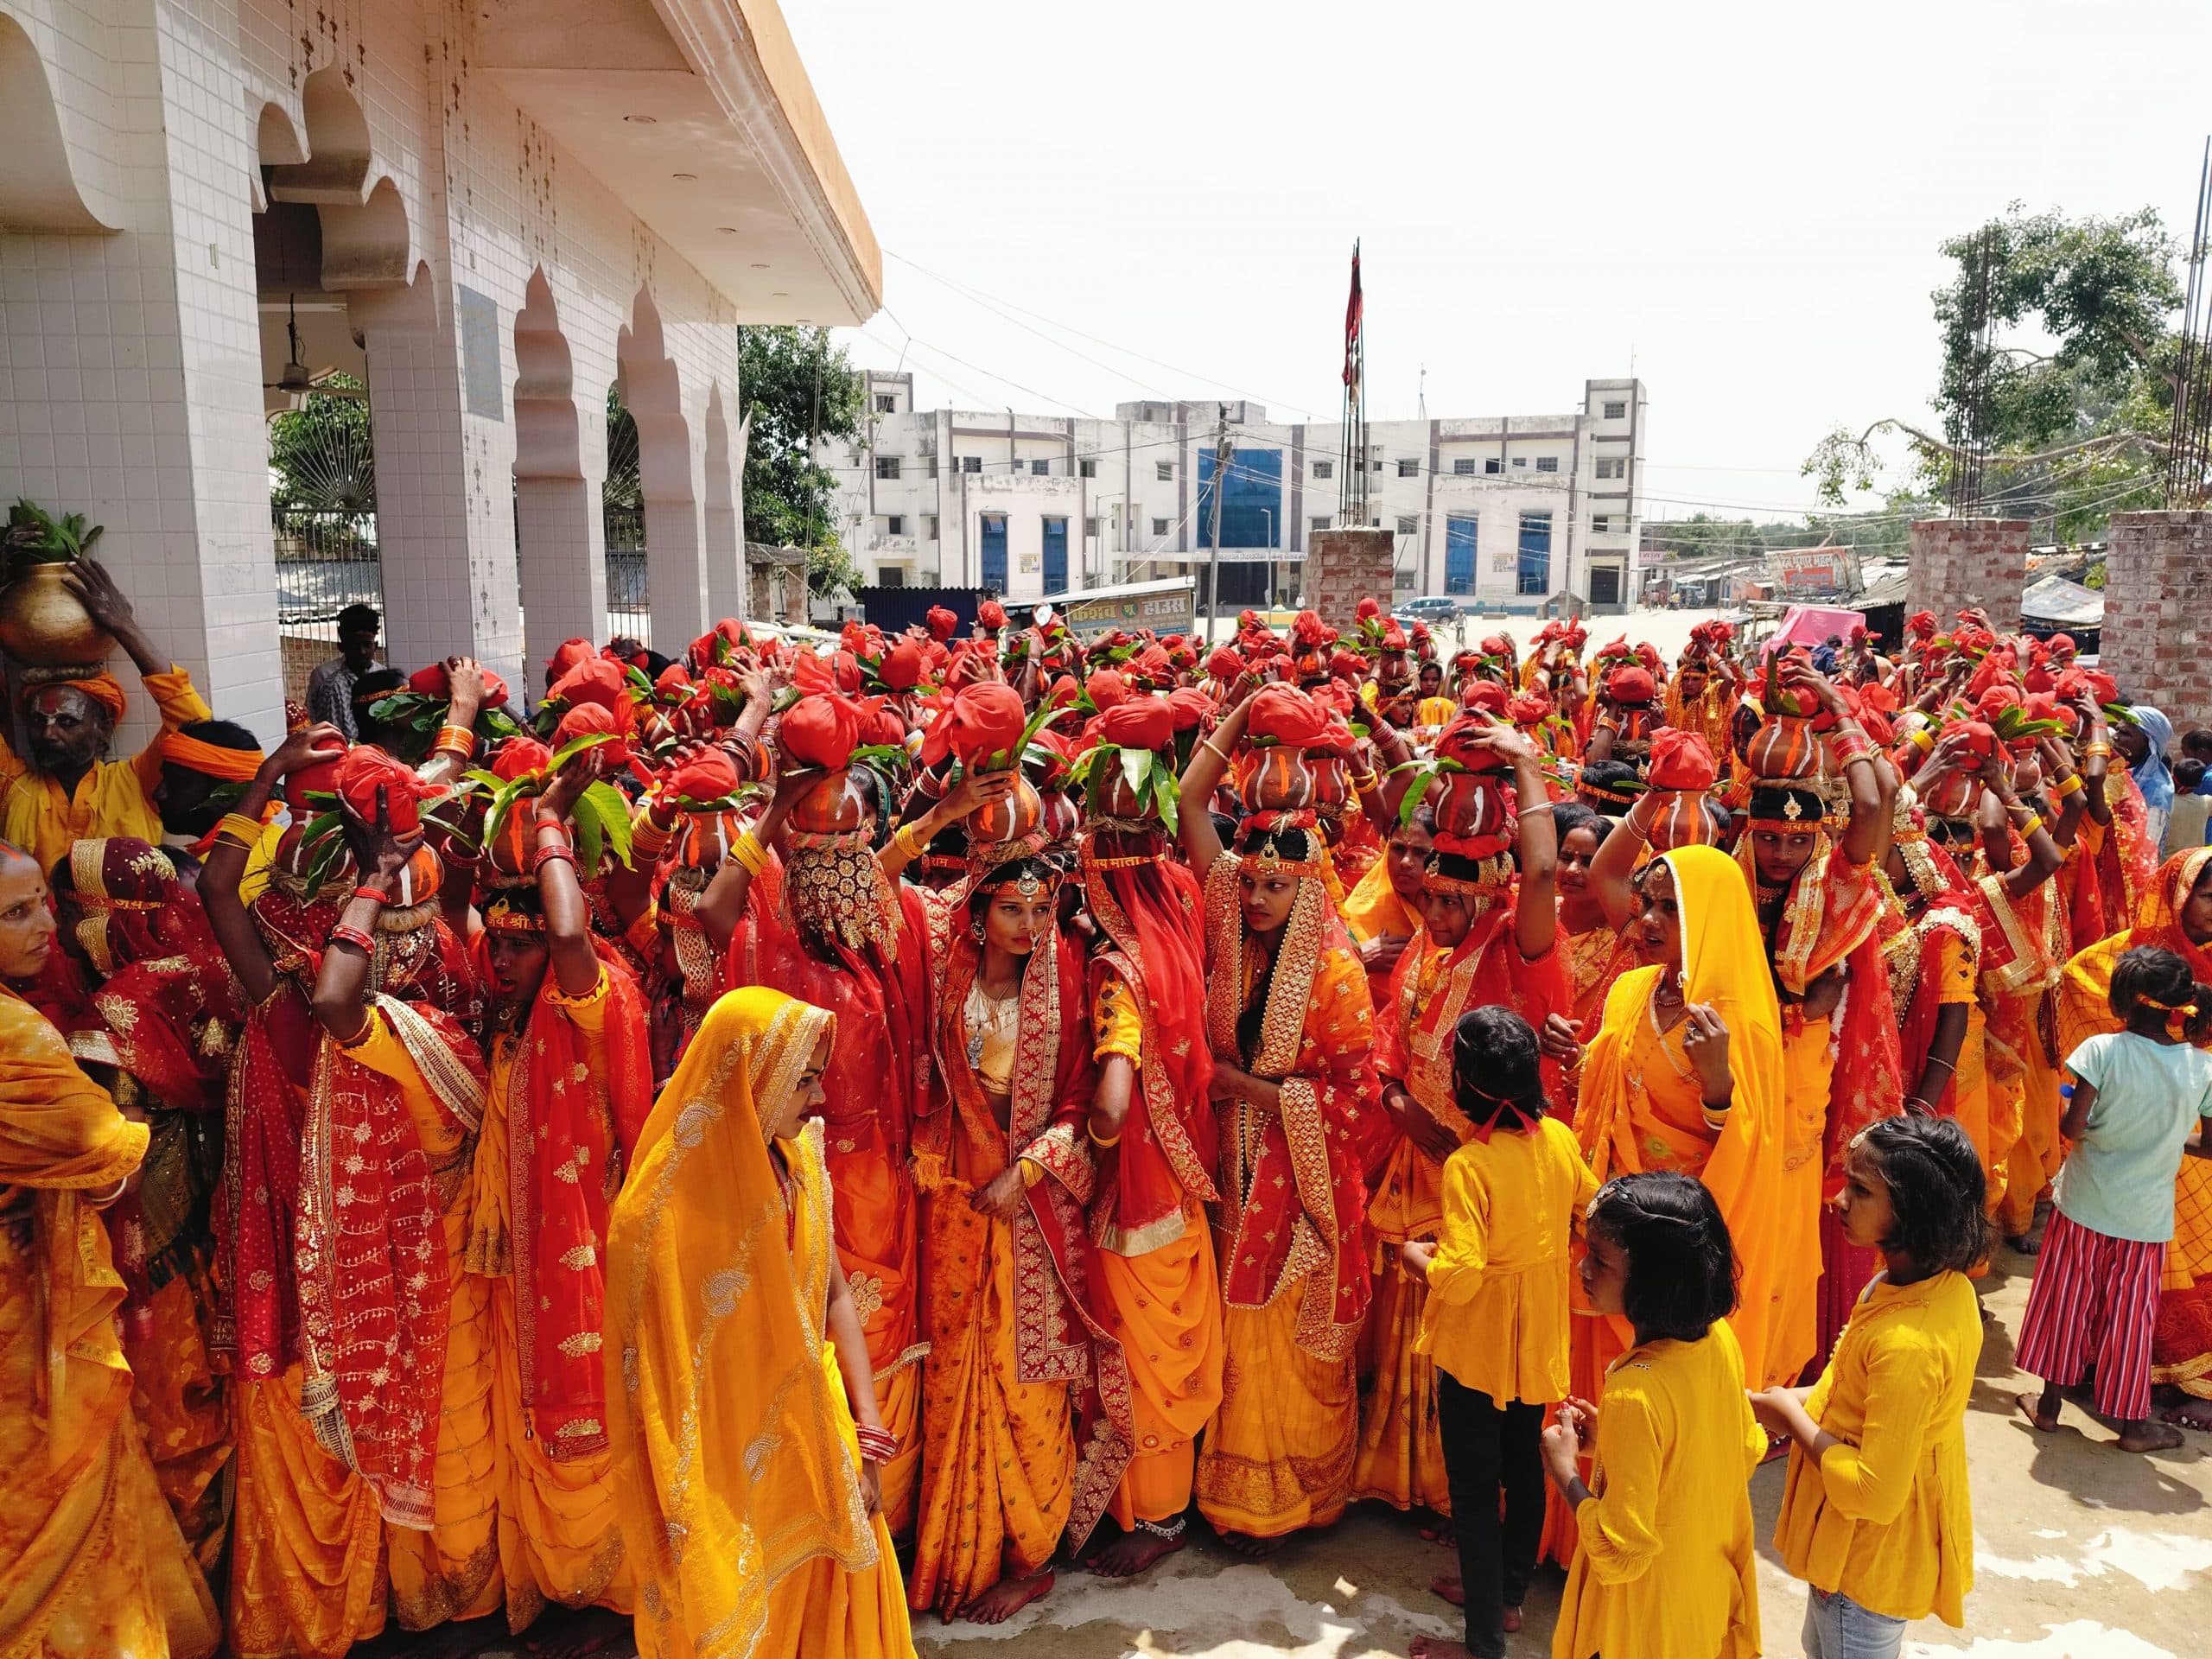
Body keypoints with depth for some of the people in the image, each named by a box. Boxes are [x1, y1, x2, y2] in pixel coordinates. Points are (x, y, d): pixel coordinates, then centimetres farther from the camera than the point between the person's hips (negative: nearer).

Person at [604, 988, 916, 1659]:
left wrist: (867, 1435, -4)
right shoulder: (664, 1208, -22)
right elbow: (661, 1377, -16)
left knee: (842, 1592, 16)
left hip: (814, 1437, 5)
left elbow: (836, 1296, 1)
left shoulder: (798, 1163, -6)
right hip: (730, 1470, -5)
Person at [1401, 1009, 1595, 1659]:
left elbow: (1459, 1275, -30)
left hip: (1476, 1347, -6)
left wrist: (1416, 1257, -10)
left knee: (1475, 1490, 8)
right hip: (1538, 1339, 7)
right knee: (1525, 1469, 22)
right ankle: (1508, 1595, 41)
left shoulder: (1468, 1164, -28)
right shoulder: (1560, 1138, -9)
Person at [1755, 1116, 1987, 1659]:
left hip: (1870, 1557, -8)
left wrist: (1793, 1417, -19)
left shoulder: (1908, 1344, -38)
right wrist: (1804, 1399, -2)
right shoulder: (1946, 1283, -9)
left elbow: (1875, 1492, -31)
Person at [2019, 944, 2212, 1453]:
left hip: (2085, 1205, -1)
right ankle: (2132, 1421, 25)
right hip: (2147, 1217, 2)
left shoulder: (2103, 1049, -16)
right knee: (2129, 1316, 14)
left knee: (2067, 1304, 13)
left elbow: (2071, 1128, -17)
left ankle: (2050, 1403, 24)